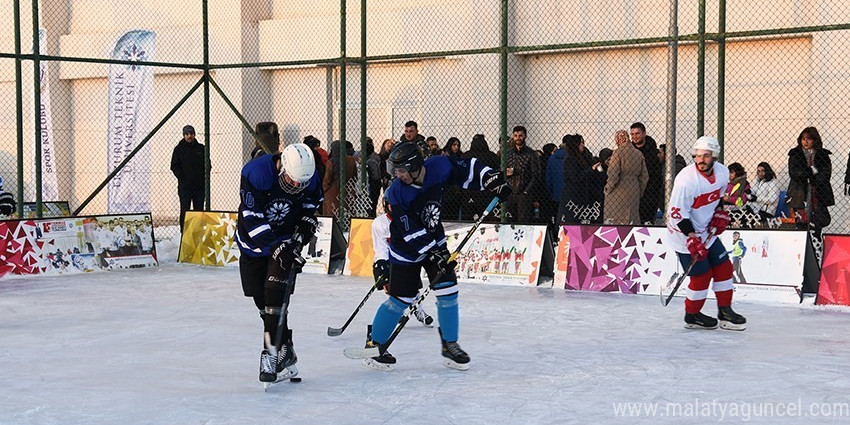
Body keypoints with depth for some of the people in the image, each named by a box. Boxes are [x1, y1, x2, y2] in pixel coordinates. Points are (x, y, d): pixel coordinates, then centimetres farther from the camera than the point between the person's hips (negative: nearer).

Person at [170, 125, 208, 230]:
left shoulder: (201, 148, 9)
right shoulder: (179, 149, 4)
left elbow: (207, 165, 13)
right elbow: (174, 166, 2)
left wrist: (203, 177, 0)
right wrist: (182, 178, -9)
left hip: (199, 186, 2)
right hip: (185, 186, -2)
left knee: (199, 209, 5)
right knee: (185, 210, -2)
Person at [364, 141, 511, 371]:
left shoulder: (439, 167, -18)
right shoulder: (396, 194, -26)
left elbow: (468, 170, -1)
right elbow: (410, 233, -24)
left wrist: (492, 180, -13)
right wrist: (434, 254, -25)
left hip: (435, 242, 4)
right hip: (407, 250, -4)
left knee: (448, 291, -2)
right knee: (401, 298, -4)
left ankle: (450, 345, 12)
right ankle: (376, 345, 10)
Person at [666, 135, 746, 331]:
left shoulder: (723, 172, -5)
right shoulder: (686, 179, -28)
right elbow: (677, 212, -25)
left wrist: (720, 213, 3)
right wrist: (692, 239, -28)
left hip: (707, 231, 8)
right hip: (684, 233, -8)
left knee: (724, 267, 9)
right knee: (702, 275, -4)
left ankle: (725, 312, 22)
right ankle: (692, 316, 15)